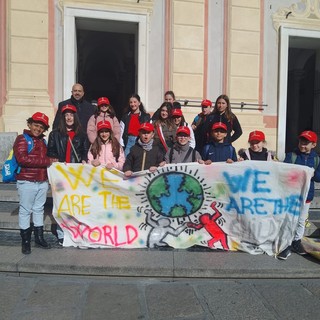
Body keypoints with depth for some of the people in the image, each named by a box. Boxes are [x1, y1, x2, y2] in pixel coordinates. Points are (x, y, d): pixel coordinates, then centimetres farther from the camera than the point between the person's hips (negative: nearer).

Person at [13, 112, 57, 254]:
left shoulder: (42, 141, 14)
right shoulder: (22, 139, -6)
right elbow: (22, 159, -19)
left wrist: (51, 161, -4)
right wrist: (46, 161, -17)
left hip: (43, 182, 6)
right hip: (27, 182, -6)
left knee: (39, 209, 14)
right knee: (25, 211, 5)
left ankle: (39, 238, 26)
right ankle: (25, 241, 16)